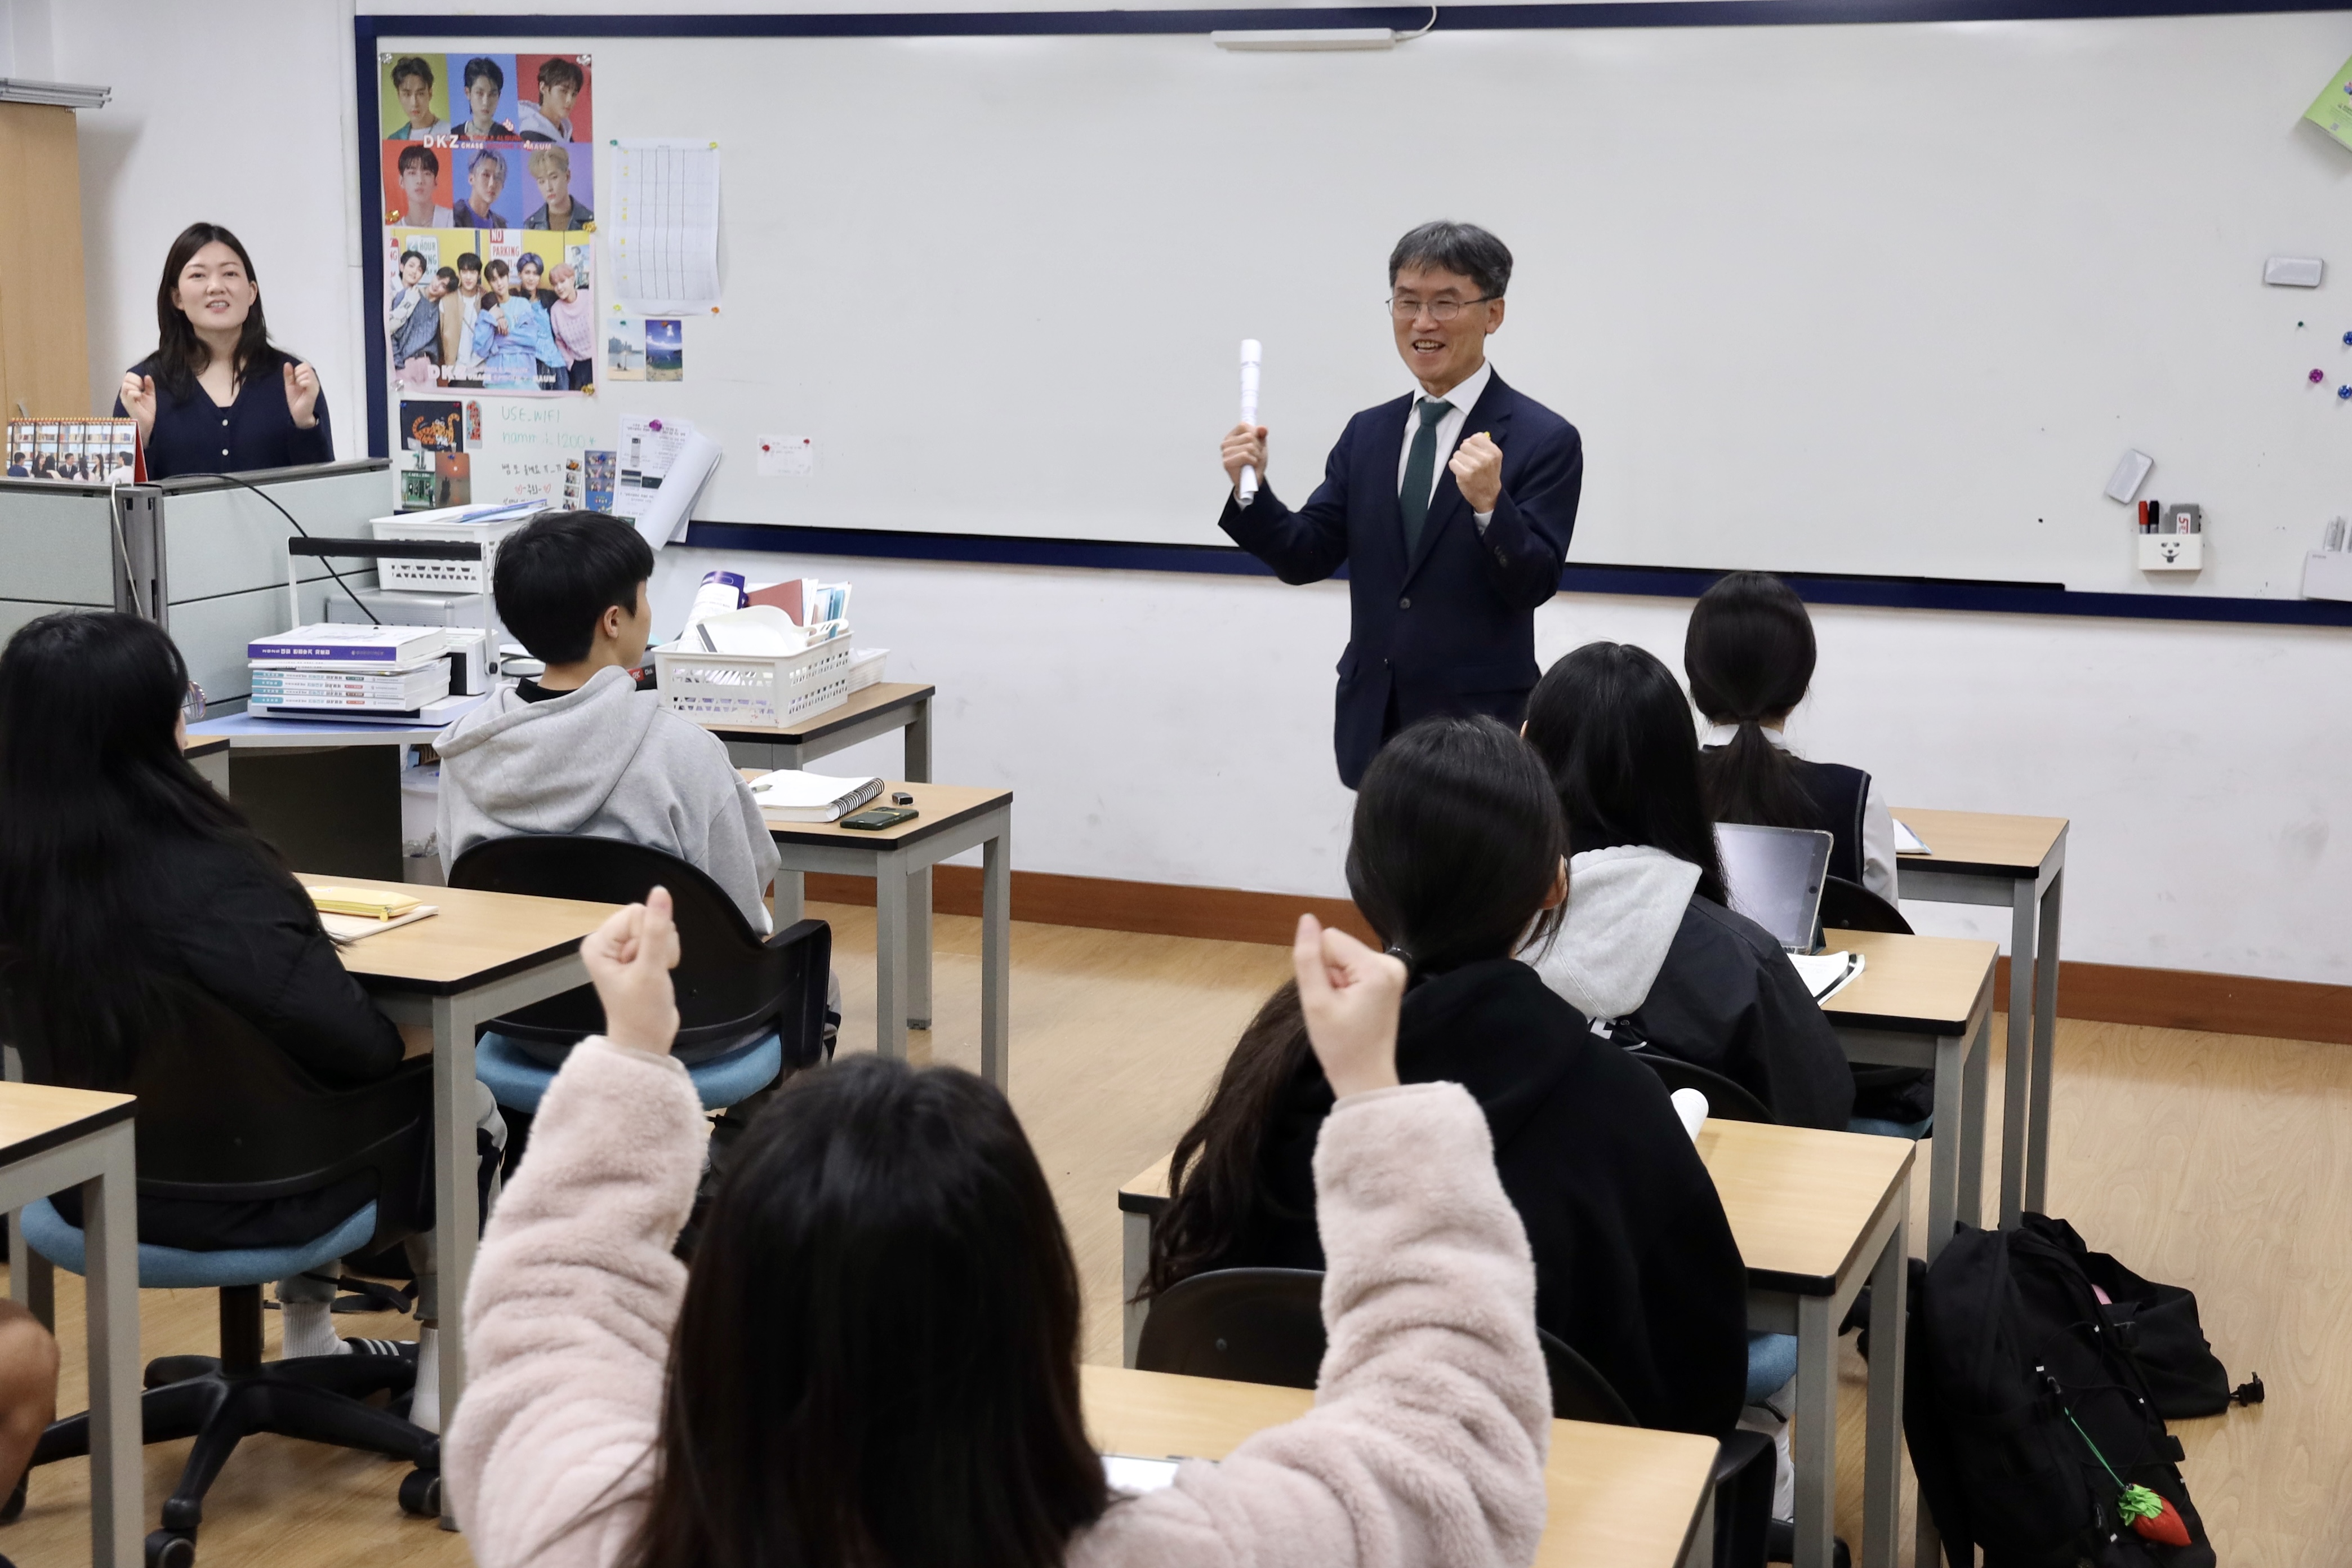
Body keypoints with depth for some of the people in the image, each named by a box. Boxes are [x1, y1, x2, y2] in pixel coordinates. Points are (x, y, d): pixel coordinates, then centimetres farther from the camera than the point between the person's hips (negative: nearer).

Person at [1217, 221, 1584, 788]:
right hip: (1374, 723, 5)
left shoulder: (1544, 440, -5)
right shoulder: (1366, 433, 12)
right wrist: (1251, 490, -10)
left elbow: (1534, 586, -11)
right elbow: (1307, 558, 7)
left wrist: (1489, 503, -27)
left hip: (1478, 736, -4)